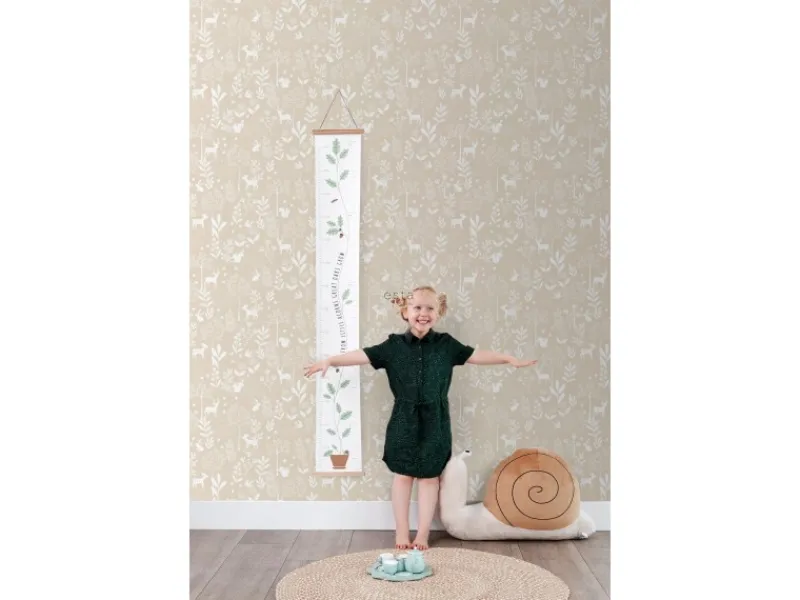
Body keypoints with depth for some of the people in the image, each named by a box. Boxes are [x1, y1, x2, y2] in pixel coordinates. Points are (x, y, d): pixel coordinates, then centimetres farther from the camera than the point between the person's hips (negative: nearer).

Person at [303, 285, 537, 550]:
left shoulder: (446, 345, -3)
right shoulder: (394, 345, -5)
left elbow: (476, 355, 1)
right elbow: (362, 355, -7)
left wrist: (510, 359, -3)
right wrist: (329, 361, -14)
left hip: (435, 422, 1)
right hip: (404, 420, 0)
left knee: (429, 477, 8)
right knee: (403, 475, 9)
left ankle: (423, 533, 19)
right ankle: (401, 531, 21)